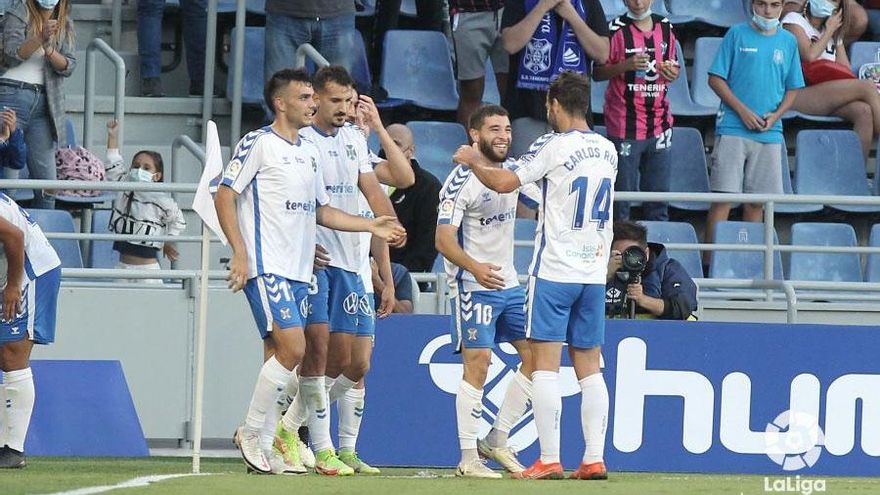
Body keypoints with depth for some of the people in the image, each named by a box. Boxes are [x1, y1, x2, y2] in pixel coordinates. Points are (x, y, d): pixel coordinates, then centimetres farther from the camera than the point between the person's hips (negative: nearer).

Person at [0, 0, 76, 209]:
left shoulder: (65, 23, 14)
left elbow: (68, 66, 4)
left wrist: (49, 49, -16)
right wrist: (40, 38, -26)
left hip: (44, 101, 5)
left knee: (47, 184, 1)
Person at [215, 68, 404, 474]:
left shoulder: (309, 151, 19)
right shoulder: (258, 144, -6)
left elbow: (321, 211, 26)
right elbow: (224, 196, -9)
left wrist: (371, 226, 17)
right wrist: (239, 252, -17)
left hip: (299, 272, 8)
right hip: (266, 268, -8)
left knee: (280, 356, 5)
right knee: (292, 348, -17)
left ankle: (272, 437, 9)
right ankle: (250, 434, -7)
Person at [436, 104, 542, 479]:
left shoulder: (513, 171, 9)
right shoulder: (461, 181, -14)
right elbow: (444, 239, -20)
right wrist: (474, 267, -36)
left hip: (509, 283, 8)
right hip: (473, 288, -8)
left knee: (536, 356, 5)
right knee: (477, 363, -11)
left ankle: (497, 439, 14)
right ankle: (468, 458, -8)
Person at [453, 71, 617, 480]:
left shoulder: (553, 147, -11)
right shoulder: (607, 151, 10)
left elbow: (503, 182, -15)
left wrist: (472, 160, 3)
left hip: (554, 270, -6)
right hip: (594, 274, 6)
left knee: (545, 364, -4)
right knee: (589, 367, 8)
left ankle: (549, 461, -9)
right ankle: (594, 459, 3)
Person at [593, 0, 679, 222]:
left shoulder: (665, 27, 9)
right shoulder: (616, 29, -5)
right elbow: (597, 72, -4)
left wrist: (672, 73, -3)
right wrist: (625, 65, -21)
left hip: (659, 126, 4)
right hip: (625, 126, -4)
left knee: (658, 203, 7)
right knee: (621, 197, -2)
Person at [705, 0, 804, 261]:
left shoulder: (788, 41, 11)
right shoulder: (737, 34, 1)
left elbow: (792, 89, 16)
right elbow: (716, 79, 0)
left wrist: (776, 115, -2)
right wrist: (742, 110, -10)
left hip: (769, 132, 3)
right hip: (733, 129, -3)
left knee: (756, 202, 5)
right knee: (723, 198, -8)